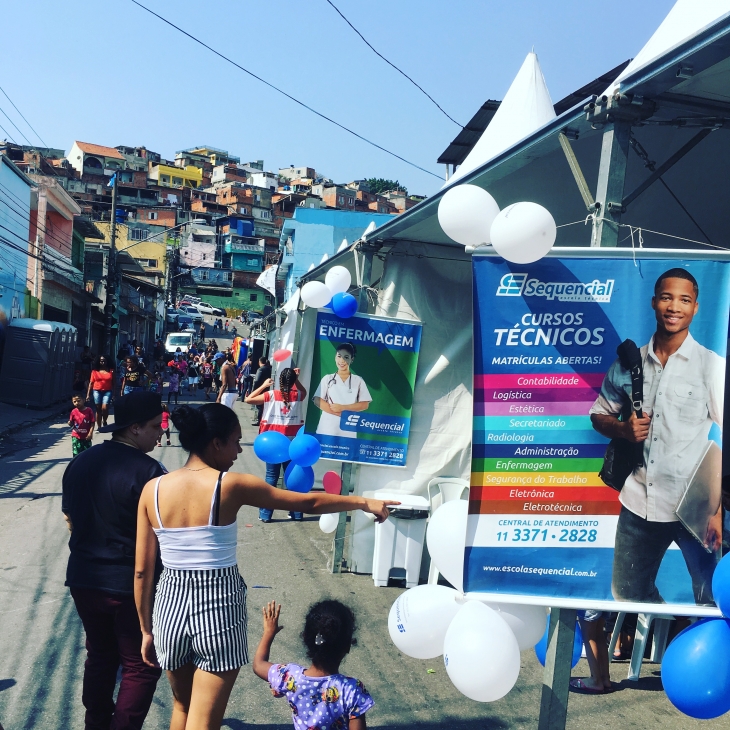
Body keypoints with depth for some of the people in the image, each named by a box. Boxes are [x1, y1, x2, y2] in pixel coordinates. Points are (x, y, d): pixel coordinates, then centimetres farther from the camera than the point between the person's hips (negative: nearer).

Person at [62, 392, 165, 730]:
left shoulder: (80, 463, 3)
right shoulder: (147, 470, -20)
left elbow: (70, 520, 13)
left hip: (82, 578, 7)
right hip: (131, 584, -7)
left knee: (100, 655, 22)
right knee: (141, 667, 7)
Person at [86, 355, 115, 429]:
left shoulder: (111, 371, 4)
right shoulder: (95, 371, 4)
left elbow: (113, 383, 6)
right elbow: (91, 383, 6)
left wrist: (114, 394, 1)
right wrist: (88, 394, 2)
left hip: (107, 391, -1)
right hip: (97, 391, 1)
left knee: (104, 408, -15)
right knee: (98, 409, 4)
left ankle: (104, 421, 13)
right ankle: (99, 427, 10)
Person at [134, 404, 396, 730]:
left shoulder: (153, 489, -4)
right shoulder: (232, 486, -14)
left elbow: (142, 571, 0)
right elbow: (310, 502, -5)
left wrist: (146, 630, 12)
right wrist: (364, 502, 9)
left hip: (171, 602, 4)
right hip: (219, 607, -4)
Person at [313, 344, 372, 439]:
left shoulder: (358, 380, 8)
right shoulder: (327, 379, 9)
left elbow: (364, 404, 2)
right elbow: (317, 401, -1)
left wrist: (342, 407, -12)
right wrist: (341, 414, -11)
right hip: (327, 428, 0)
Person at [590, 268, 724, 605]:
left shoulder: (712, 366, -6)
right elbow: (599, 414, 14)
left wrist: (719, 509, -14)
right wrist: (624, 430, -8)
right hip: (638, 504, 4)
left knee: (711, 602, 2)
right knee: (628, 595, 17)